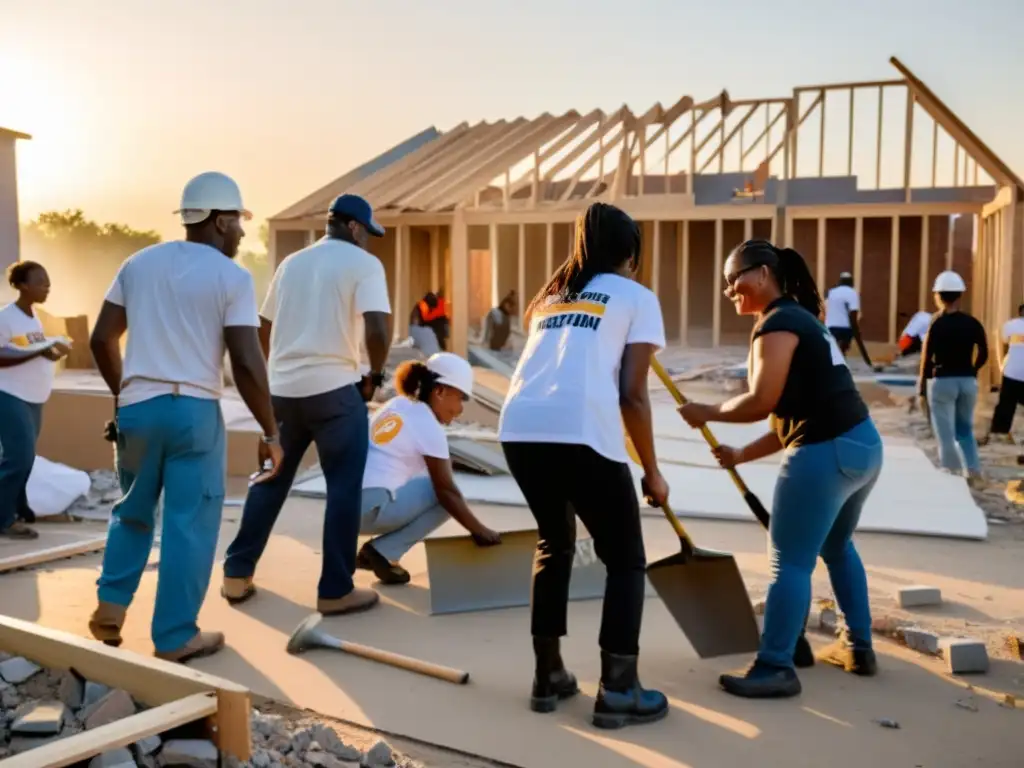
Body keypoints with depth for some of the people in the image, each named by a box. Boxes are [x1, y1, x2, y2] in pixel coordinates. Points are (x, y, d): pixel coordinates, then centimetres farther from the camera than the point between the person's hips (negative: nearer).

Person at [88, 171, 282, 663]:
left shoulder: (139, 263, 9)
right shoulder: (232, 277, -7)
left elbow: (101, 339, 12)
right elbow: (246, 363, -14)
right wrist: (270, 432, -7)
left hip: (136, 407, 5)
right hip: (194, 411, -5)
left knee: (132, 512, 24)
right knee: (189, 525, 4)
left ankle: (110, 608, 19)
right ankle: (175, 638, 11)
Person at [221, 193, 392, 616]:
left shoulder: (291, 262, 16)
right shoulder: (363, 263, -3)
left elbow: (263, 331, 20)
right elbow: (378, 329, -17)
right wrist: (375, 375, -1)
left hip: (281, 390, 6)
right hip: (335, 391, -6)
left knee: (269, 482, 17)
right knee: (343, 489, 3)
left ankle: (237, 575, 23)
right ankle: (335, 591, 7)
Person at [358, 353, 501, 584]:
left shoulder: (397, 405, 16)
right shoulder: (429, 427, -8)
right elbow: (446, 490, -8)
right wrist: (478, 530, 1)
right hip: (368, 507, -9)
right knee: (443, 496, 0)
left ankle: (377, 551, 14)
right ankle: (382, 551, -1)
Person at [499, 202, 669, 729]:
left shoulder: (551, 295, 30)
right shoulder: (637, 297, 14)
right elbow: (631, 395, 6)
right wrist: (652, 470, 14)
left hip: (519, 428, 5)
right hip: (581, 432, -5)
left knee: (554, 545, 27)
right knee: (625, 559, 15)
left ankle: (548, 676, 30)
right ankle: (617, 690, 13)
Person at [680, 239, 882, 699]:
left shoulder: (777, 325, -10)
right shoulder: (800, 319, 20)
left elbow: (761, 402, -19)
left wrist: (707, 413, -3)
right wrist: (741, 456, 14)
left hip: (827, 454, -11)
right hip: (862, 445, 11)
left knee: (790, 562, -3)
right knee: (837, 547, 27)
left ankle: (775, 669, 3)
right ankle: (857, 648, 36)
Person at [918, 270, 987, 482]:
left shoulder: (937, 324, -9)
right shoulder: (973, 323, 2)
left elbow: (927, 357, -8)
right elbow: (983, 355, 2)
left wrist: (922, 383, 1)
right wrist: (971, 372, 17)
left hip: (942, 381, -4)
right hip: (968, 381, 4)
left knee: (946, 432, 4)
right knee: (965, 428, 19)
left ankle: (951, 472, 7)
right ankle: (973, 470, 9)